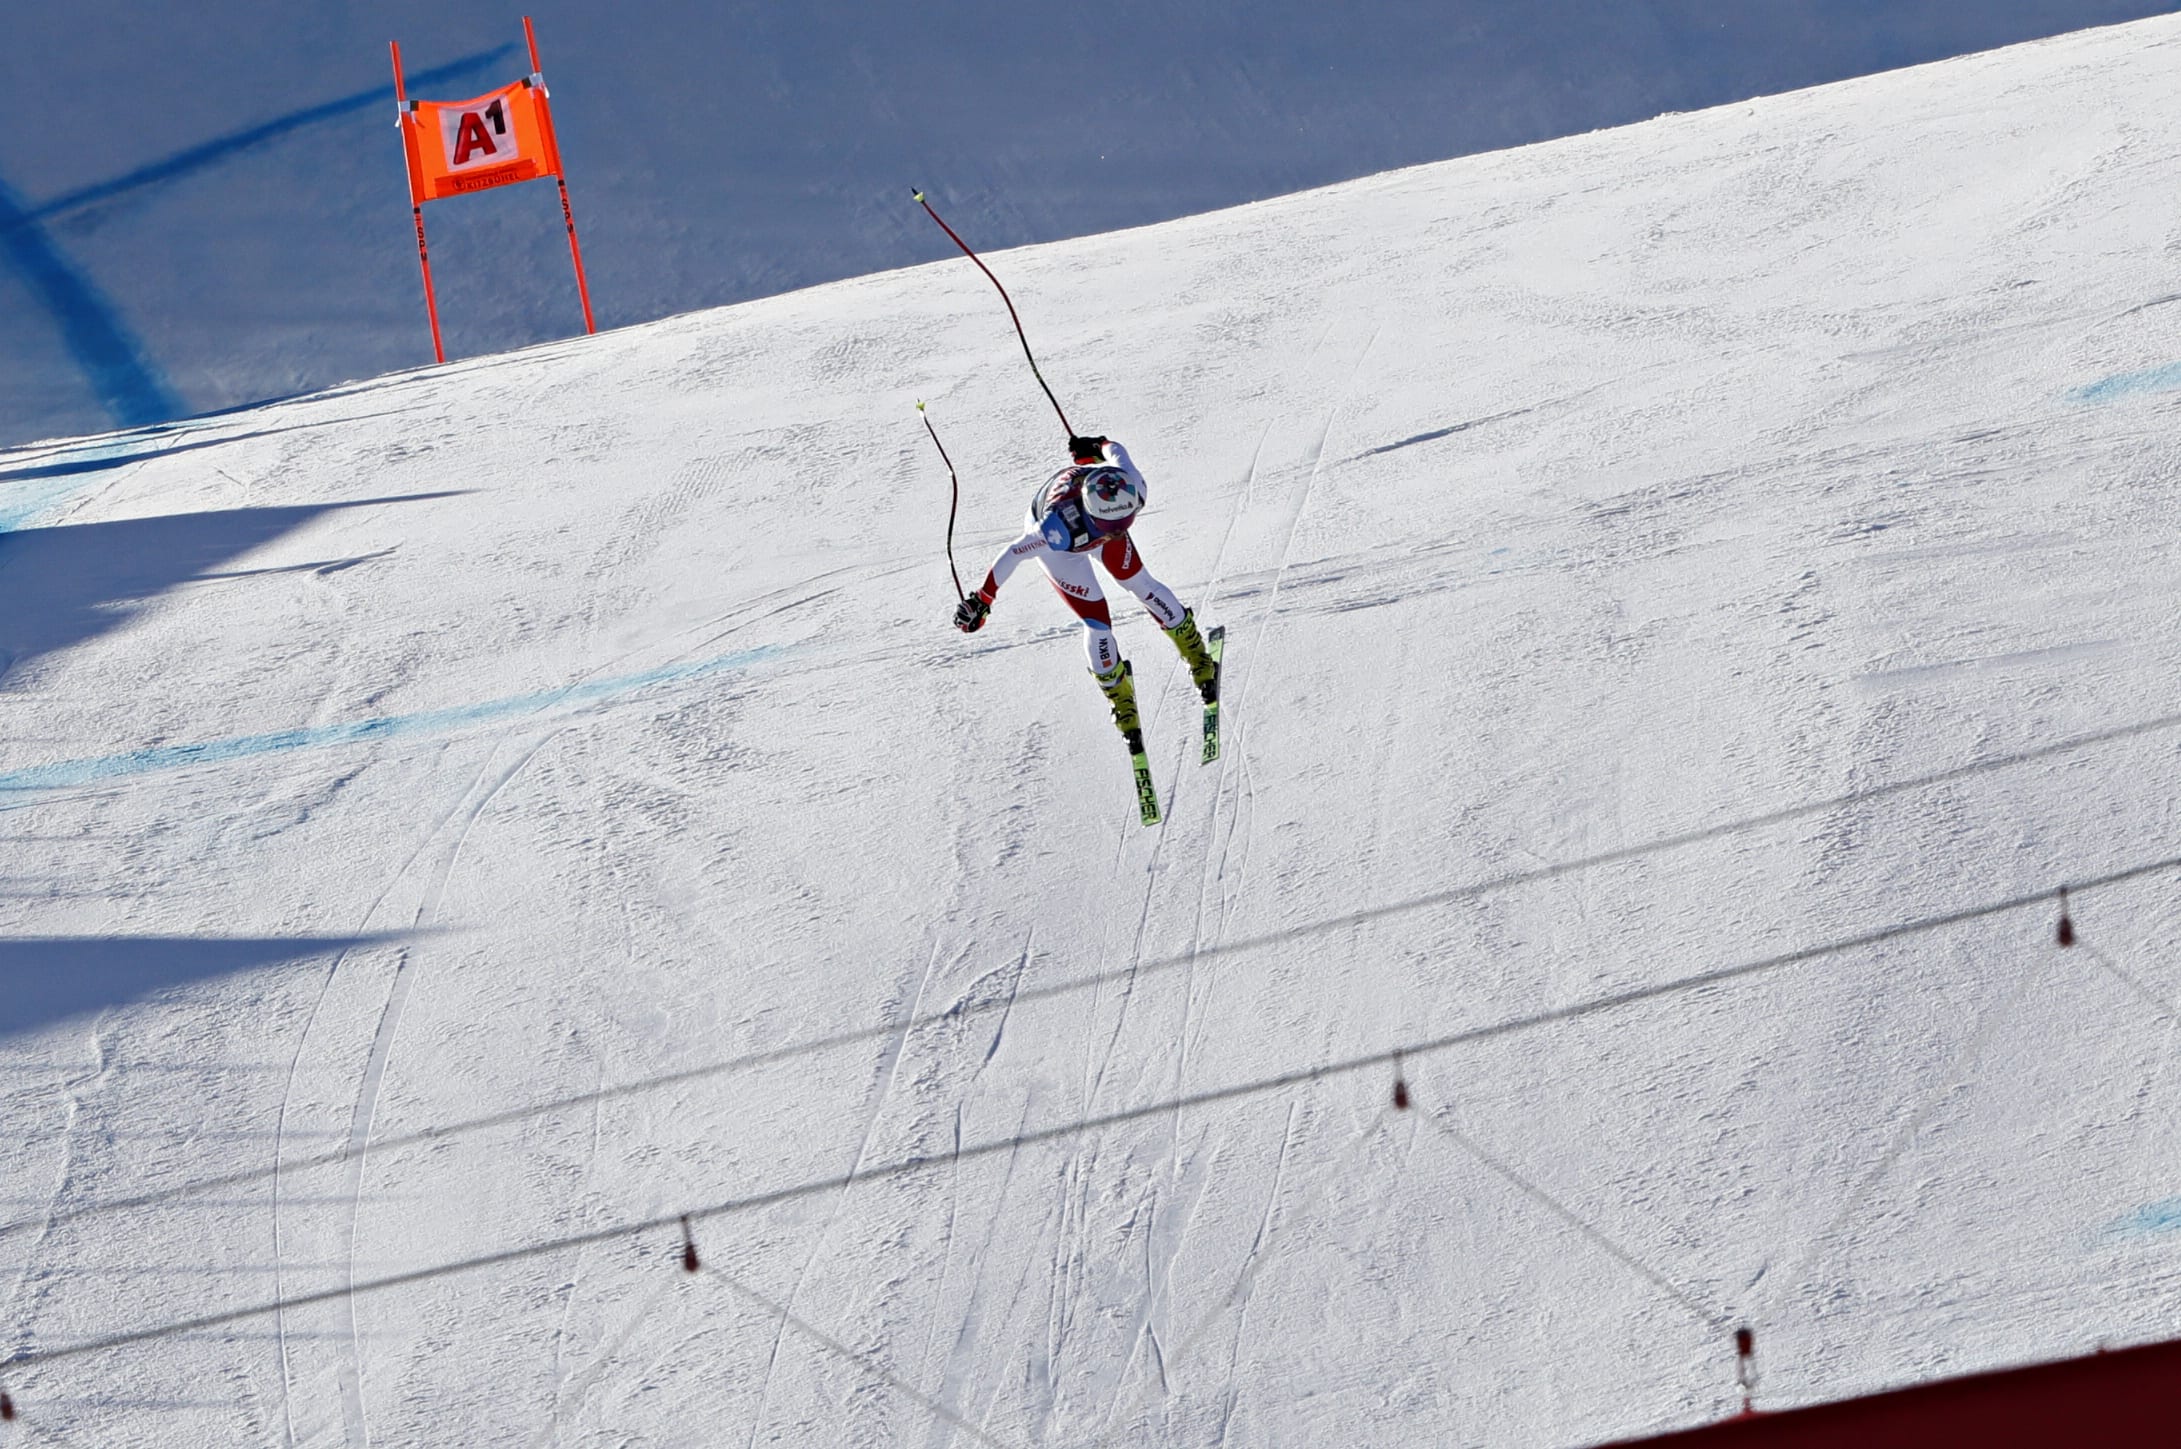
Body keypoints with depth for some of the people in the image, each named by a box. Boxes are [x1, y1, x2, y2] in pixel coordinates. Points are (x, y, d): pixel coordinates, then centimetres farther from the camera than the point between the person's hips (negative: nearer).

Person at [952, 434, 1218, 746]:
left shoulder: (1132, 489, -38)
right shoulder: (1060, 527, -49)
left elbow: (1115, 451, -16)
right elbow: (1013, 554, -34)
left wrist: (1097, 446, 7)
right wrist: (981, 601, -25)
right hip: (1056, 539, -3)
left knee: (1140, 584, 8)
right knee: (1097, 621, -4)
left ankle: (1195, 653, 33)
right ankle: (1121, 698, 21)